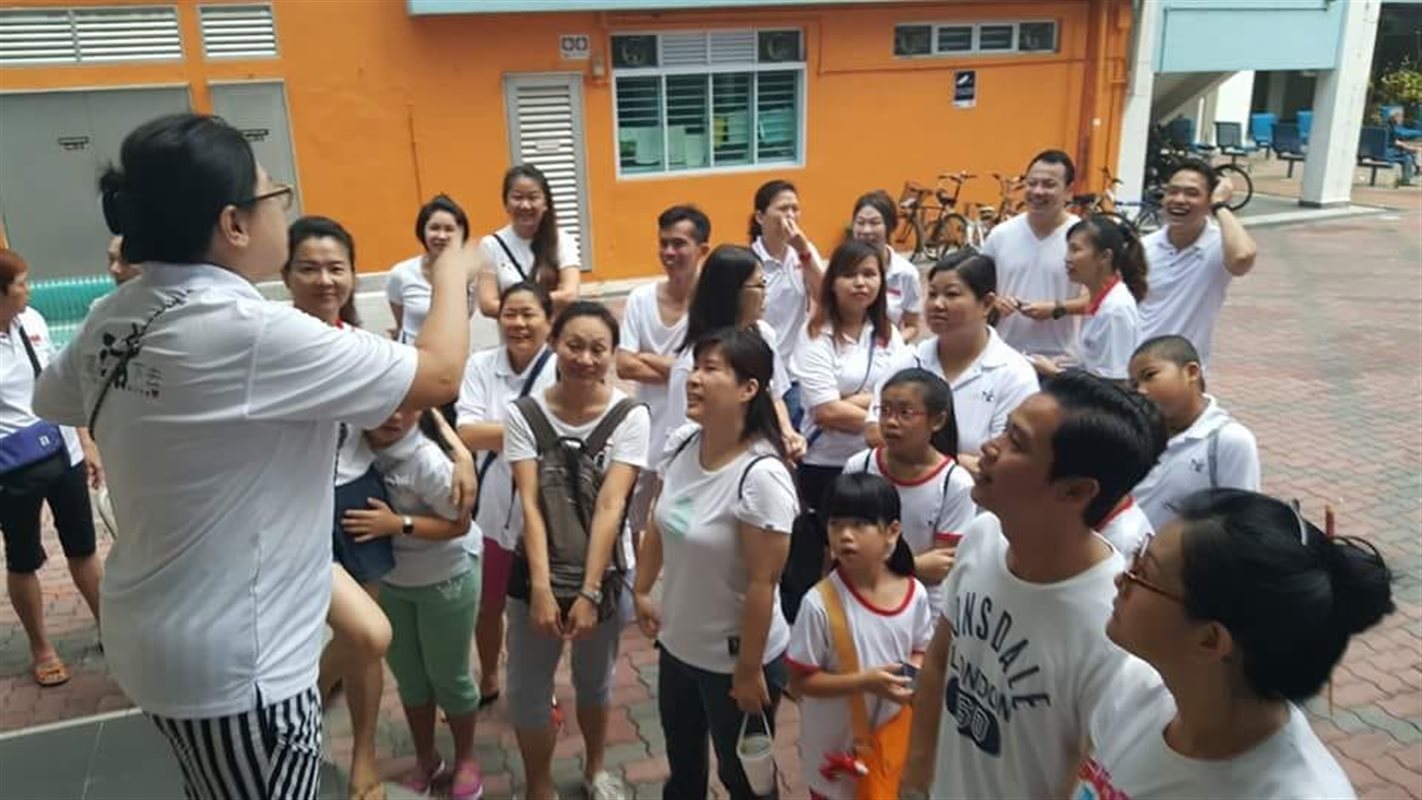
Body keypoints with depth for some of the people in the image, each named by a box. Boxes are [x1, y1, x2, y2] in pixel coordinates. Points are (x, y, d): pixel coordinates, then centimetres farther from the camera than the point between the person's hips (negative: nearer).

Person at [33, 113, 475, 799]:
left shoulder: (113, 318, -2)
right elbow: (439, 374, -21)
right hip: (235, 659, -8)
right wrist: (452, 278, -4)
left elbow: (52, 401, 20)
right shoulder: (251, 332, -27)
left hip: (154, 635, 8)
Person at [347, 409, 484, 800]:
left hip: (446, 579, -5)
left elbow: (459, 523, -21)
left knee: (448, 675, 11)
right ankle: (425, 759, 41)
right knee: (407, 673, 19)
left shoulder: (428, 460, -30)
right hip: (389, 580, 5)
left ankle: (465, 759, 35)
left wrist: (398, 524, -30)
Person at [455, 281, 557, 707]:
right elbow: (466, 433, -15)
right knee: (487, 605, 22)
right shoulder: (480, 365, -6)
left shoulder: (561, 370, -15)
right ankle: (488, 681, 47)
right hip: (491, 508, 3)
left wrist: (495, 434, -23)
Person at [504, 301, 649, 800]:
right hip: (537, 575, 0)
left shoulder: (630, 417, -13)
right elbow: (530, 504, -16)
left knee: (595, 680, 20)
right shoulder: (524, 414, -10)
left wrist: (590, 592, -22)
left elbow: (610, 506, -19)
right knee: (527, 689, 8)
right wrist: (541, 588, -23)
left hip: (604, 574, 0)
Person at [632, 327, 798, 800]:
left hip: (733, 659, -6)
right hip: (677, 644, 7)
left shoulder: (761, 476, -29)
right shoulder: (681, 444, -8)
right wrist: (641, 591, 12)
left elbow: (763, 583, -24)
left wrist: (749, 669, -18)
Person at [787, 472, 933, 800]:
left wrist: (912, 675, -18)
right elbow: (800, 681, -18)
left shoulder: (914, 595, -13)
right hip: (836, 747, -3)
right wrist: (865, 682, -29)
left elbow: (920, 651, 4)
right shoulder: (821, 603, -25)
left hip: (893, 738, 3)